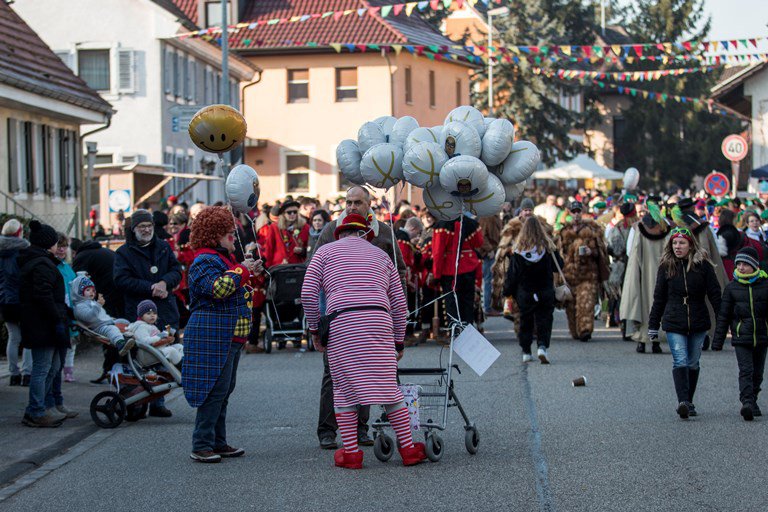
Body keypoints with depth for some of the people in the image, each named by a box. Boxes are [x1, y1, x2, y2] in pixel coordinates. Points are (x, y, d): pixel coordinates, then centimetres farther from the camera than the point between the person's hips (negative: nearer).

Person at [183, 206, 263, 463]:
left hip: (230, 338, 11)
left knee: (224, 390, 13)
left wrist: (249, 272, 17)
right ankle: (201, 446, -6)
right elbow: (218, 288, -30)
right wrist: (242, 270, -17)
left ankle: (218, 443, 20)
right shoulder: (205, 261, -14)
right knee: (215, 390, -10)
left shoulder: (223, 257, 19)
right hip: (212, 337, -11)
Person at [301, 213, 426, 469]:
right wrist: (399, 342, 27)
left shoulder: (326, 251, 18)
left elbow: (308, 293, 6)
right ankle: (408, 448, 8)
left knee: (344, 388, 6)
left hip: (341, 324, -2)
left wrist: (314, 328, 15)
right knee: (388, 387, 5)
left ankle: (351, 452, 5)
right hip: (379, 321, 2)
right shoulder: (381, 255, 25)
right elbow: (399, 303, 21)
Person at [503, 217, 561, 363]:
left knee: (526, 321, 13)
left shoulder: (518, 249, -9)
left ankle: (526, 352, 15)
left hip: (524, 292, 1)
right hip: (545, 293, 0)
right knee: (544, 319, 4)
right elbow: (558, 266, 0)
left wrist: (508, 291, 7)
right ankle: (542, 346, -17)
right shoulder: (548, 247, -9)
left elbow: (512, 273, -5)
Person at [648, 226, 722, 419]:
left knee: (693, 364, 9)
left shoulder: (703, 265, -1)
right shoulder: (666, 266, 3)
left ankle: (688, 402, 21)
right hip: (674, 324, -1)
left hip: (698, 323, 1)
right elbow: (659, 298, 9)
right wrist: (653, 326, 9)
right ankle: (682, 401, -22)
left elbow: (715, 294, 1)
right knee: (680, 362, -14)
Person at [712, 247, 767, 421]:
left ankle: (752, 400, 26)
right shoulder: (732, 287, 2)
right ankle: (747, 403, -22)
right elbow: (723, 316, 6)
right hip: (741, 337, -2)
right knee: (745, 371, -13)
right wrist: (717, 341, 3)